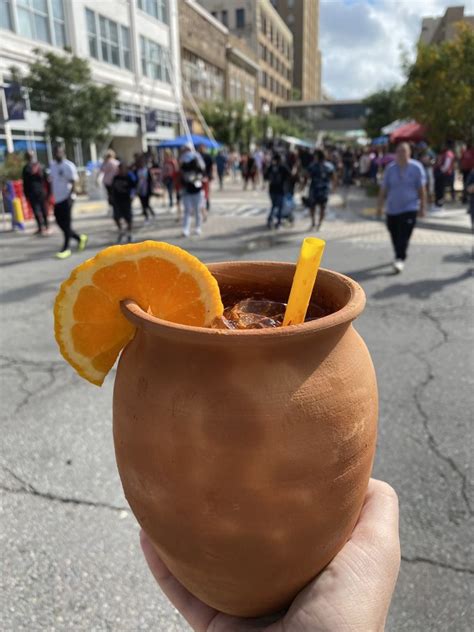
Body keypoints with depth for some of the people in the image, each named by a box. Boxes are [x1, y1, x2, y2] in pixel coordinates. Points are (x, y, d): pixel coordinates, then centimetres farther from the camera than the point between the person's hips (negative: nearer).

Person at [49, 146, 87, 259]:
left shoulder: (69, 166, -9)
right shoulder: (52, 165, 12)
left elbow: (74, 182, -13)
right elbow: (52, 181, 19)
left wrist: (70, 196, -20)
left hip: (66, 198, -8)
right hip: (57, 198, 8)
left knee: (66, 224, -3)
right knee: (59, 222, 9)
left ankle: (66, 248, 3)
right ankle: (80, 237, 25)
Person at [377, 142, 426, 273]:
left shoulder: (416, 167, -3)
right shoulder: (390, 168, 2)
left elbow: (421, 189, 1)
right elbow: (384, 189, 7)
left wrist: (422, 207, -1)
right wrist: (380, 206, 5)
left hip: (409, 208, -3)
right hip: (392, 209, 3)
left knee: (404, 236, -13)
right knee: (395, 236, 10)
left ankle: (400, 260, -13)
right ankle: (399, 256, 30)